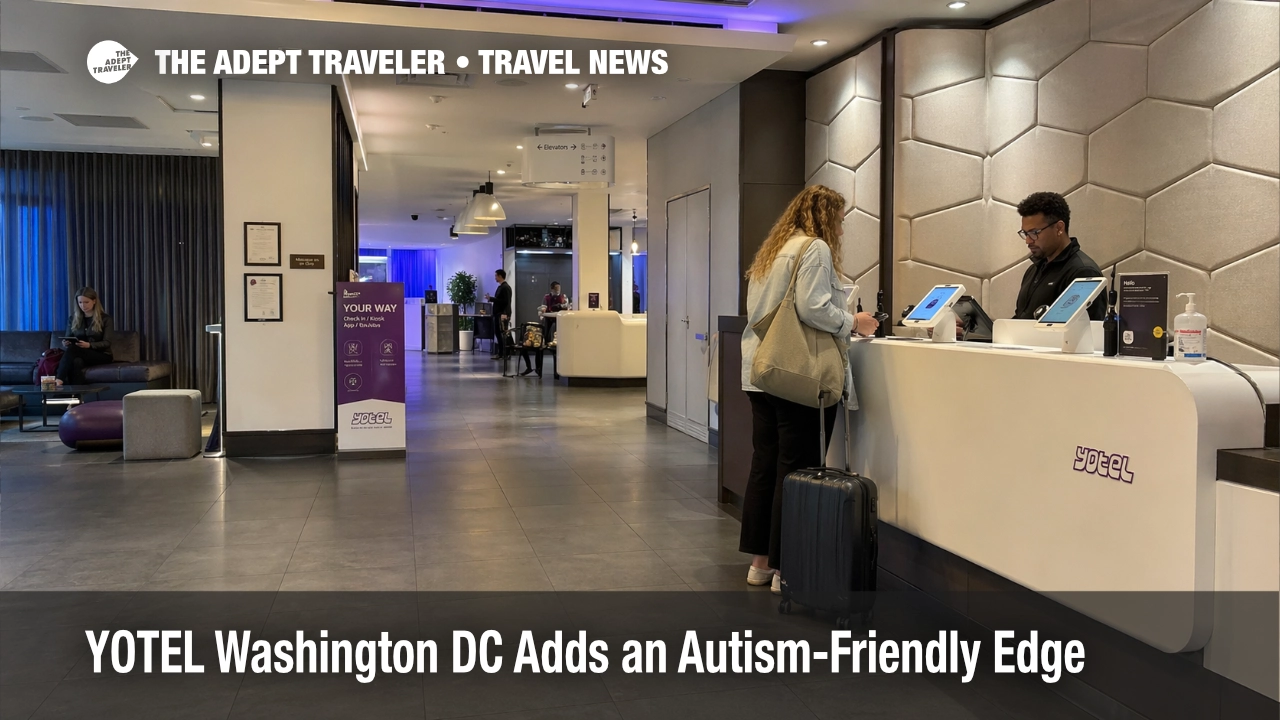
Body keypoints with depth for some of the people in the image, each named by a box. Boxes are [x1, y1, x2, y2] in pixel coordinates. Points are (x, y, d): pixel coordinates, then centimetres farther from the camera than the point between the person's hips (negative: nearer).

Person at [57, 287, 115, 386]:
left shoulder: (105, 319, 2)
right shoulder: (73, 318, 13)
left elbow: (106, 343, -6)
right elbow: (67, 338, 12)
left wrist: (89, 345, -26)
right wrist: (65, 343, -14)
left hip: (101, 355, -2)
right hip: (80, 354, 2)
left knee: (72, 349, -33)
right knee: (77, 362, -39)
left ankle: (59, 380, -47)